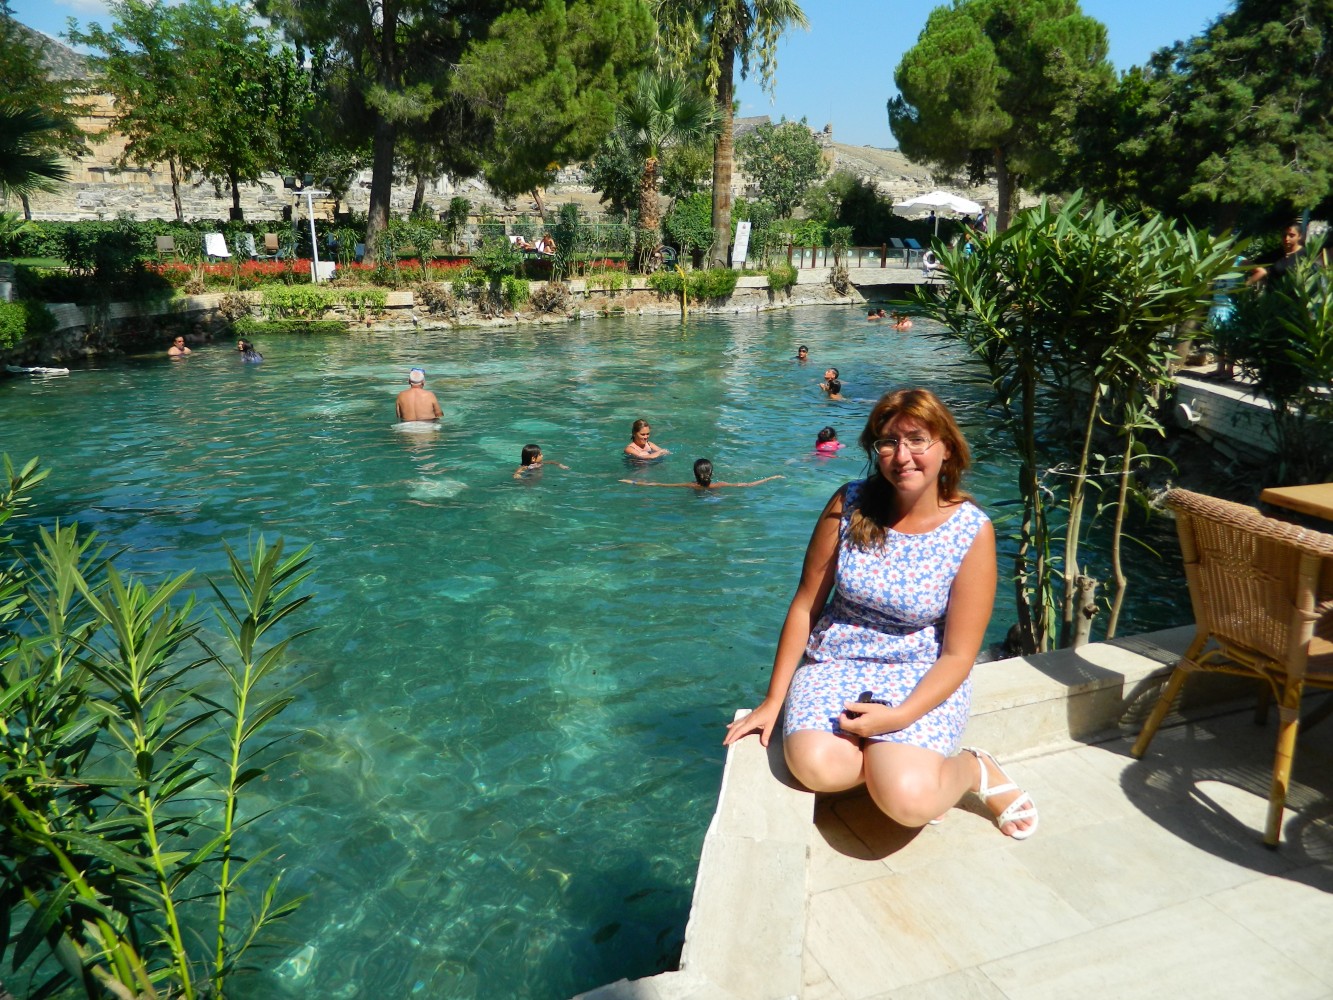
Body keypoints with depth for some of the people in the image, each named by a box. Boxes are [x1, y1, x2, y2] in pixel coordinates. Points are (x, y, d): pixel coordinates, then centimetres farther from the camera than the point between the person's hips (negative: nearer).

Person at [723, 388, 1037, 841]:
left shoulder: (972, 532, -10)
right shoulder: (848, 505, -5)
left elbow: (958, 655, -7)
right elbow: (805, 605, 0)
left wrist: (900, 717, -22)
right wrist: (772, 701, 1)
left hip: (923, 679, -1)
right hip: (835, 664, 2)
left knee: (906, 799, -27)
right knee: (815, 765, -29)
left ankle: (974, 770, 7)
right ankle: (900, 757, 3)